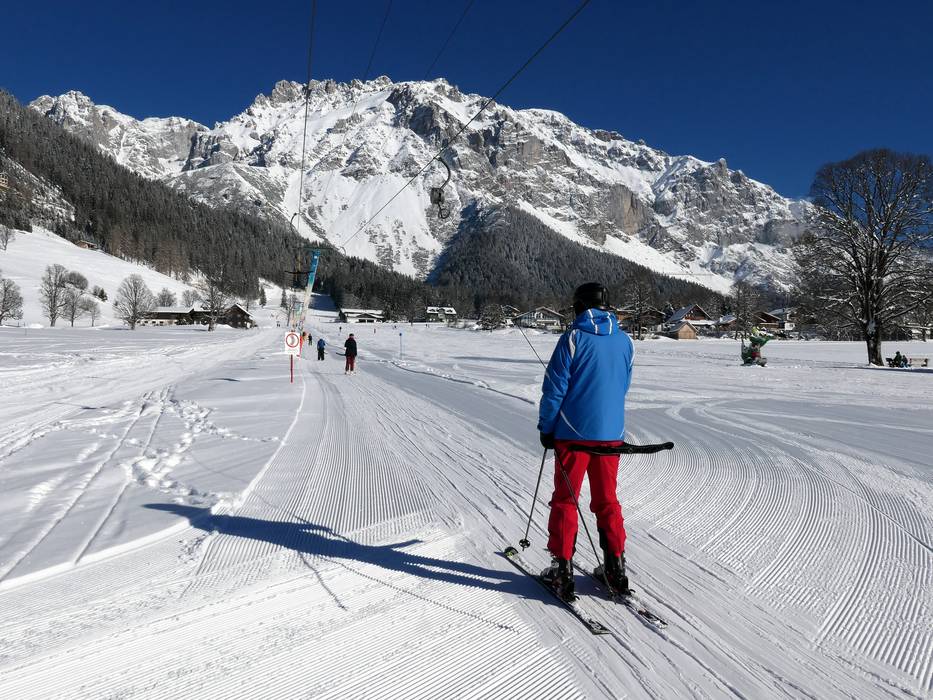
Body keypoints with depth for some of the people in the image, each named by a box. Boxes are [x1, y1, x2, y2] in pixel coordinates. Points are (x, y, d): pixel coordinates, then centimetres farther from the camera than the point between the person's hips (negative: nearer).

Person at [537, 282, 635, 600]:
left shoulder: (574, 337, -10)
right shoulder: (625, 341, 6)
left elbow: (554, 387, -10)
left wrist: (546, 427, 0)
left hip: (573, 433, -4)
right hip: (611, 434, 5)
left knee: (565, 501, 6)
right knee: (607, 500, 17)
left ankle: (562, 570, 11)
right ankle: (615, 566, 22)